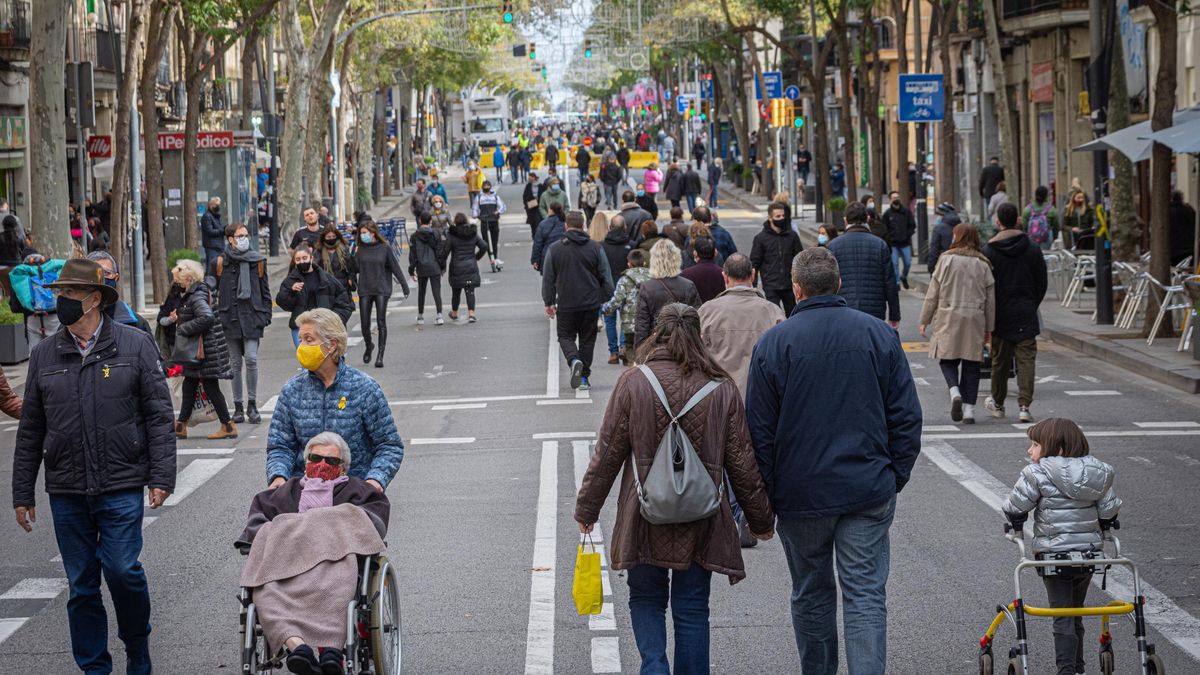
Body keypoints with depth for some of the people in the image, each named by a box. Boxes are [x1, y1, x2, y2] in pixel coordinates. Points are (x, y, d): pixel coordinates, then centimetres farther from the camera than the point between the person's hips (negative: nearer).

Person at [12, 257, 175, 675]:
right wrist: (22, 494, 11)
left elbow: (159, 416, 0)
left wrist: (161, 476, -8)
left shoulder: (135, 346, 0)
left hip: (122, 487, -3)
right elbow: (30, 432, 12)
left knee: (122, 570, -11)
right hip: (66, 493, 3)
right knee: (81, 584, 6)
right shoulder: (44, 355, 8)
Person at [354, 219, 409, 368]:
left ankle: (380, 355, -6)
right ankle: (368, 346, 31)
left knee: (381, 323, -7)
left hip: (382, 290, -2)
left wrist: (405, 286, 4)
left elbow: (396, 267, 2)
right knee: (365, 324, 4)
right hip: (365, 290, 2)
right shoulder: (360, 250, 4)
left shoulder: (385, 248, -2)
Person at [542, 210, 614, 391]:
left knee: (565, 336, 11)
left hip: (566, 304, -1)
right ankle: (584, 377, 12)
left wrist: (549, 302, 10)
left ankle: (574, 360, -19)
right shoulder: (595, 248, -1)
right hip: (591, 303, 1)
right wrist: (607, 300, 9)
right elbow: (606, 276, 1)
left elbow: (548, 278, 1)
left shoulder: (554, 249, -3)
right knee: (587, 339, 12)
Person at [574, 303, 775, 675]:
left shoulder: (633, 383, -7)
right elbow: (742, 463, 1)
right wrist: (761, 519, 12)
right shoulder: (722, 389, -3)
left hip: (645, 518, -1)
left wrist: (587, 508, 9)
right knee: (691, 608, 10)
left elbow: (607, 454, -3)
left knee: (645, 599, 15)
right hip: (701, 521, 1)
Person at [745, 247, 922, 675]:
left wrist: (763, 498, 4)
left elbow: (760, 431, -4)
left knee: (811, 592, 14)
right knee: (866, 595, 0)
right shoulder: (880, 335, 1)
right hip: (869, 491, 1)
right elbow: (907, 418, 3)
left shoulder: (774, 343, -5)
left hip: (801, 494, -1)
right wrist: (895, 478, 12)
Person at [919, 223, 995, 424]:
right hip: (974, 320, 2)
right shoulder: (983, 264, 4)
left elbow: (933, 293, -1)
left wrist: (924, 321, 6)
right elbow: (990, 300, 7)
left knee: (947, 358, 9)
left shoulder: (946, 259, -4)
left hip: (948, 319, -2)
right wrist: (988, 328, 15)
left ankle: (955, 392, -17)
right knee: (971, 364, 6)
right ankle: (969, 409, 3)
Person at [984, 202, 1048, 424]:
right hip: (1026, 315, 1)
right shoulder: (1033, 249, -1)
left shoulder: (988, 252, -8)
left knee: (1000, 361, 12)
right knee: (1026, 360, 0)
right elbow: (1042, 283, 3)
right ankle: (1025, 406, -10)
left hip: (1001, 314, 0)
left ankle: (998, 404, 26)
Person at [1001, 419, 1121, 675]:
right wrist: (1100, 531, 26)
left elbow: (1016, 507, -8)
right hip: (1089, 553, 5)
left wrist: (1015, 527, 13)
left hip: (1054, 556, -5)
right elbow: (1109, 509, 7)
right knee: (1076, 615, 20)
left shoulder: (1038, 474, -12)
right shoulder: (1096, 472, 4)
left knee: (1063, 620, -2)